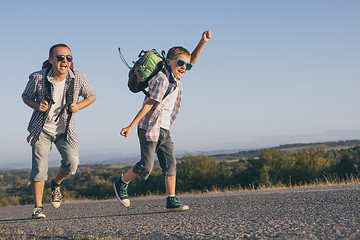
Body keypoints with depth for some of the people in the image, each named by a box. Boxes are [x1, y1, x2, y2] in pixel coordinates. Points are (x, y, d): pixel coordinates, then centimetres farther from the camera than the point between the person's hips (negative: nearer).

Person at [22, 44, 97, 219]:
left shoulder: (78, 78, -11)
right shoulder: (37, 78, -14)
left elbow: (91, 97, 6)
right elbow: (26, 97, 4)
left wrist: (78, 106, -13)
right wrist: (37, 106, -17)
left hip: (65, 130, 1)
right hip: (42, 129, -1)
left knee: (72, 162, -16)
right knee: (39, 168, -8)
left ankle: (56, 184, 17)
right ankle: (38, 207, 7)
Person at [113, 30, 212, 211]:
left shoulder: (174, 78, 9)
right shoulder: (162, 79, -16)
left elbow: (192, 60, 17)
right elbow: (149, 104, -19)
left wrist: (203, 42, 4)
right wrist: (131, 126, -17)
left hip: (164, 130, 8)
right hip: (149, 128, -8)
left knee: (170, 164, 0)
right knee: (146, 166, -8)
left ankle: (171, 201, 2)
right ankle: (121, 183, 16)